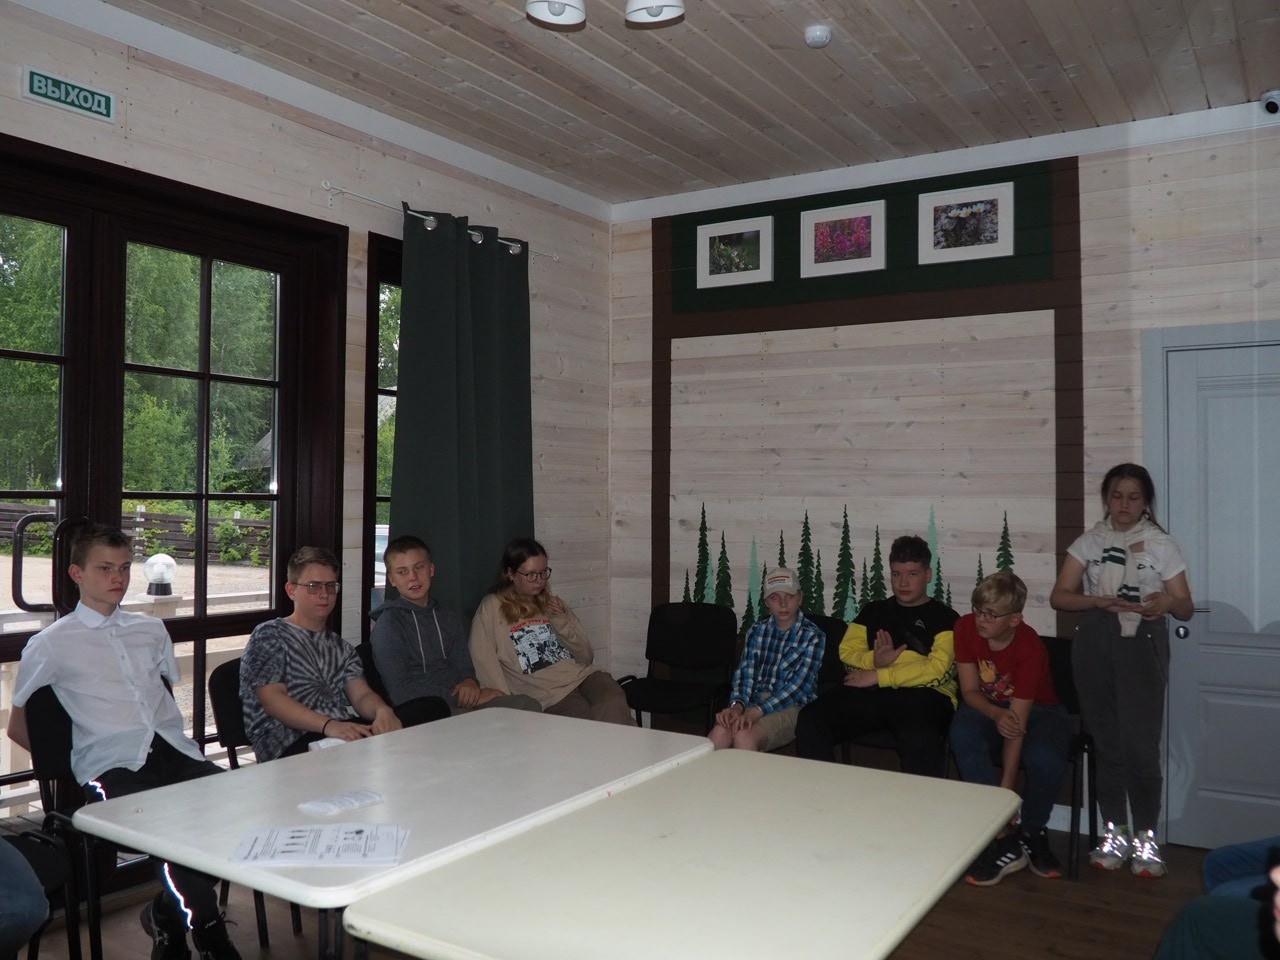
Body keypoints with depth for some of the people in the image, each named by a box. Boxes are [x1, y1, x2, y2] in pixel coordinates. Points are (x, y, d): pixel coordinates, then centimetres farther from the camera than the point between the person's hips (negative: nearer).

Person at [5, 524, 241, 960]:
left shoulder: (151, 630, 21)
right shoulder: (51, 644, 7)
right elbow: (17, 727, 14)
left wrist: (171, 738, 13)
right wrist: (68, 761, 7)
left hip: (175, 751, 5)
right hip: (114, 764, -5)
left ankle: (168, 913, 1)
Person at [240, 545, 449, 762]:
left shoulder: (341, 648, 28)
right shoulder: (269, 635, 9)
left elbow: (361, 695, 12)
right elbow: (271, 699, -5)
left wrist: (382, 710, -15)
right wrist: (328, 725, -22)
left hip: (346, 732, 7)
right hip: (293, 744, -7)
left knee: (434, 706, -20)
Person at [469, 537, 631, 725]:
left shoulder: (553, 603, 20)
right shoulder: (492, 609, 6)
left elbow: (586, 657, 15)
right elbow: (485, 666, -2)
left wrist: (562, 622, 0)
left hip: (583, 674, 4)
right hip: (549, 694, -4)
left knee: (613, 706, -30)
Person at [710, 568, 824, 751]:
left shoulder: (813, 636, -1)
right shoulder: (757, 631, 14)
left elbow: (799, 684, -11)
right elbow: (744, 673, 5)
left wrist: (756, 712, -23)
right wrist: (737, 705, -18)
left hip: (791, 707, -3)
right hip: (754, 701, 4)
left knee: (744, 735, -33)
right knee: (719, 733, -29)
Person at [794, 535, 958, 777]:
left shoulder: (944, 617, 13)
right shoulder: (873, 611, 27)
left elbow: (937, 667, -3)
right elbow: (847, 651, 16)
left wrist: (878, 676, -6)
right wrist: (874, 660, -7)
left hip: (923, 694, -4)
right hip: (869, 693, 4)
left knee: (920, 741, -40)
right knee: (809, 721, -22)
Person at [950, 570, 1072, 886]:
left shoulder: (1030, 648, -27)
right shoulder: (966, 627, -16)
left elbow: (1018, 721, -30)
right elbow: (970, 690, -9)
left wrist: (1005, 790, -32)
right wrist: (997, 714, -33)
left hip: (1037, 709, -2)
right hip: (986, 707, 3)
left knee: (1045, 759, -36)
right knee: (962, 735, -34)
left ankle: (1032, 832, -2)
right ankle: (1004, 839, -24)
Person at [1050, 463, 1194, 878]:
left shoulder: (1161, 545, 4)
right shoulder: (1089, 542, 8)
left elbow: (1185, 607, 2)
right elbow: (1059, 596, 1)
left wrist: (1168, 602, -22)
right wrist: (1101, 601, -17)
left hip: (1142, 646, -2)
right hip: (1095, 645, 2)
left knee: (1141, 743, -8)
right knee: (1106, 741, 6)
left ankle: (1145, 837, 6)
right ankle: (1115, 833, 18)